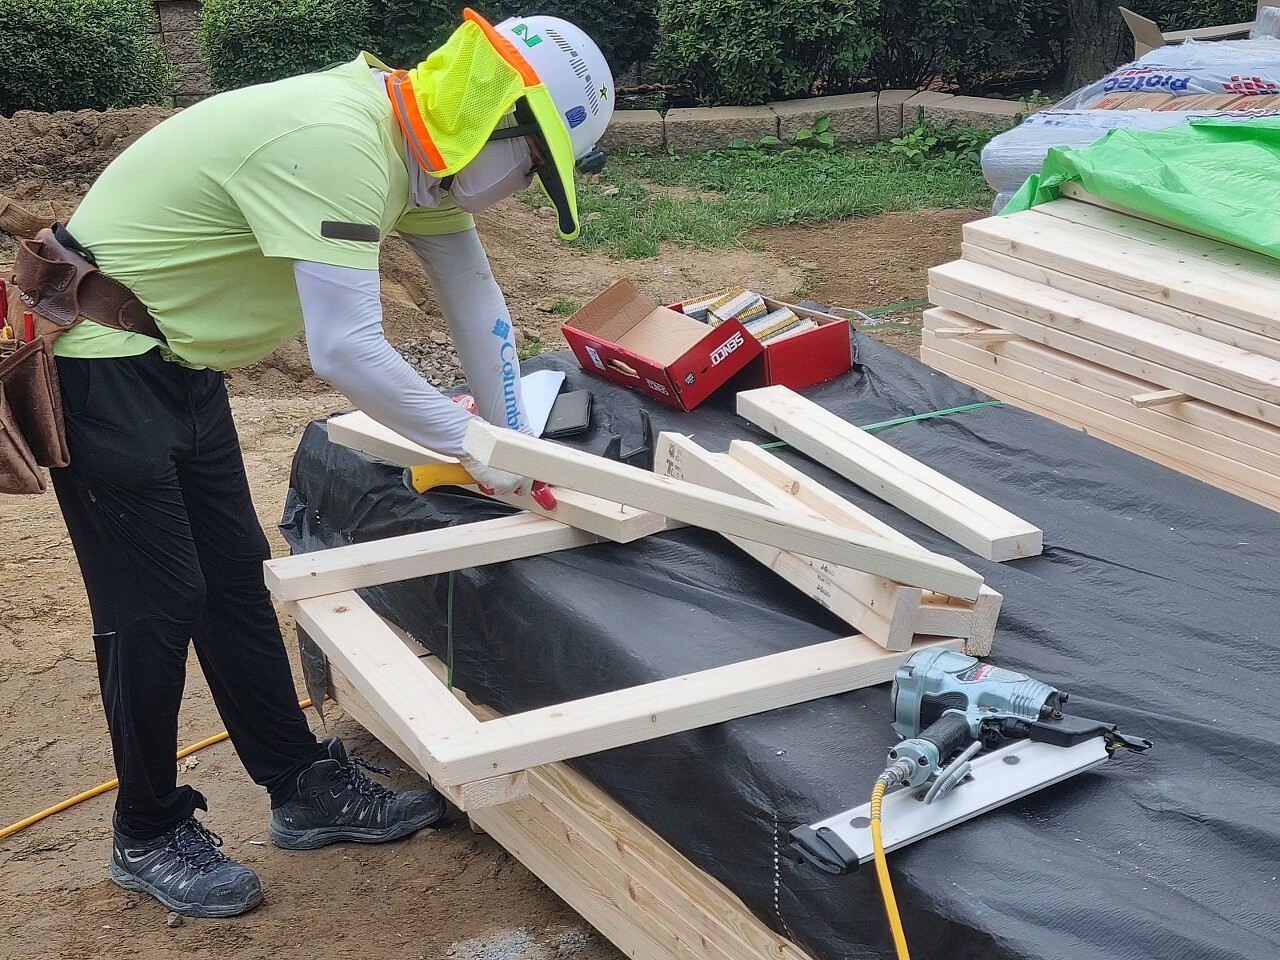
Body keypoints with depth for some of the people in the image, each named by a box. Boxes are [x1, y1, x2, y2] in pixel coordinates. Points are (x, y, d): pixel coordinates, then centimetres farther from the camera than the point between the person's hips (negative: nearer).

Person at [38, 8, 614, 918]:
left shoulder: (417, 144, -1)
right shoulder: (335, 143, -31)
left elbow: (475, 296, 7)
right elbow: (348, 351, -36)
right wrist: (475, 446, -23)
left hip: (179, 366, 9)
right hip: (98, 365, -9)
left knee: (236, 580, 14)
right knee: (156, 605, -1)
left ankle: (304, 786, 26)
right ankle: (150, 838, 17)